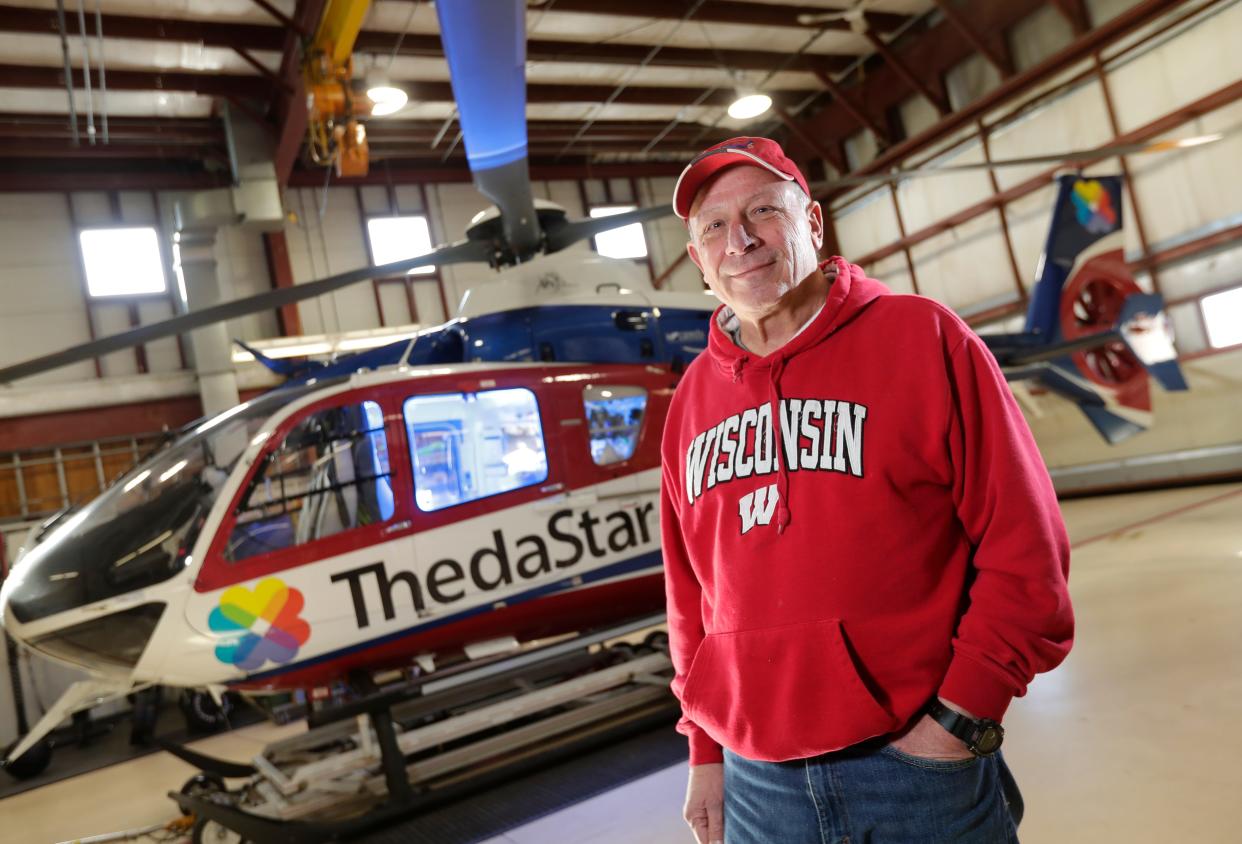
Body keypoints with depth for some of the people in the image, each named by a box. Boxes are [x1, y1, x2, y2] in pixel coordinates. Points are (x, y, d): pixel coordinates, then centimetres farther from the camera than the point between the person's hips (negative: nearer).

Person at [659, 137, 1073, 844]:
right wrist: (706, 750, 10)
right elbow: (690, 590, 9)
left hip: (919, 761, -3)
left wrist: (960, 720, -11)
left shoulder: (922, 337, -6)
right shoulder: (693, 397, 5)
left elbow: (1023, 545, -8)